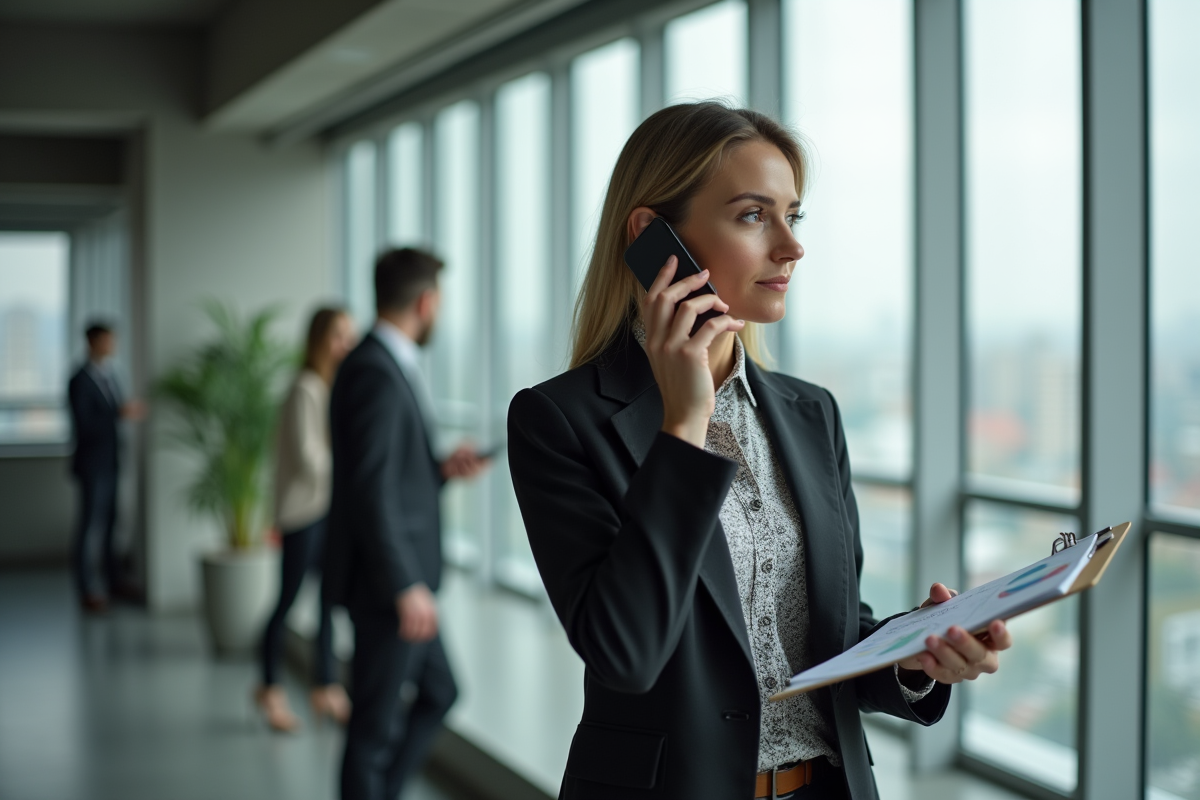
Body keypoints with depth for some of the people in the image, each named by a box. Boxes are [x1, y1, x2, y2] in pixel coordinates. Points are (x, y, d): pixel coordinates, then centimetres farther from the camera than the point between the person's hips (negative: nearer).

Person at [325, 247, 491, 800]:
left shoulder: (388, 366, 12)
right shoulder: (376, 372, -19)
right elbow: (370, 490, -24)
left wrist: (443, 469, 5)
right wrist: (406, 587, -23)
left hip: (404, 577, 10)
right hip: (387, 584, -10)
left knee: (439, 693, 20)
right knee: (376, 726, 1)